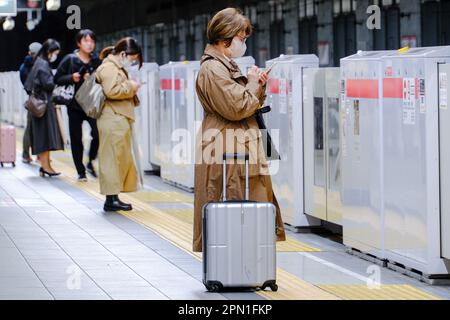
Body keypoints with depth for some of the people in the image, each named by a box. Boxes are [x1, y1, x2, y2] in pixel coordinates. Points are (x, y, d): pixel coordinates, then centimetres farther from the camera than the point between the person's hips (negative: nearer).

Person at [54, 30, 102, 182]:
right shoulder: (70, 60, 0)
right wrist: (72, 78, -13)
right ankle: (81, 172, 13)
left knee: (98, 132, -17)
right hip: (75, 105, -1)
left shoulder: (96, 61, 5)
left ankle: (90, 162, 6)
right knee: (76, 139, 2)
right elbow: (57, 79, 3)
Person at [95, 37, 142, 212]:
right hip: (113, 120, -11)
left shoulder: (117, 67, 23)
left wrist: (130, 87, 17)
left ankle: (114, 197, 14)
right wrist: (131, 87, -12)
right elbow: (111, 91, -24)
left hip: (120, 120, 11)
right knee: (112, 158, -9)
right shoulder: (109, 68, -11)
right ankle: (111, 199, -8)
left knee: (122, 158, 11)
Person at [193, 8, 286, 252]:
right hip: (225, 148, -10)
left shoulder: (227, 66, 18)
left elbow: (249, 104, 25)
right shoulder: (212, 69, -15)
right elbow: (236, 108, -20)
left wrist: (257, 85, 7)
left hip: (241, 146, 10)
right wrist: (253, 83, -6)